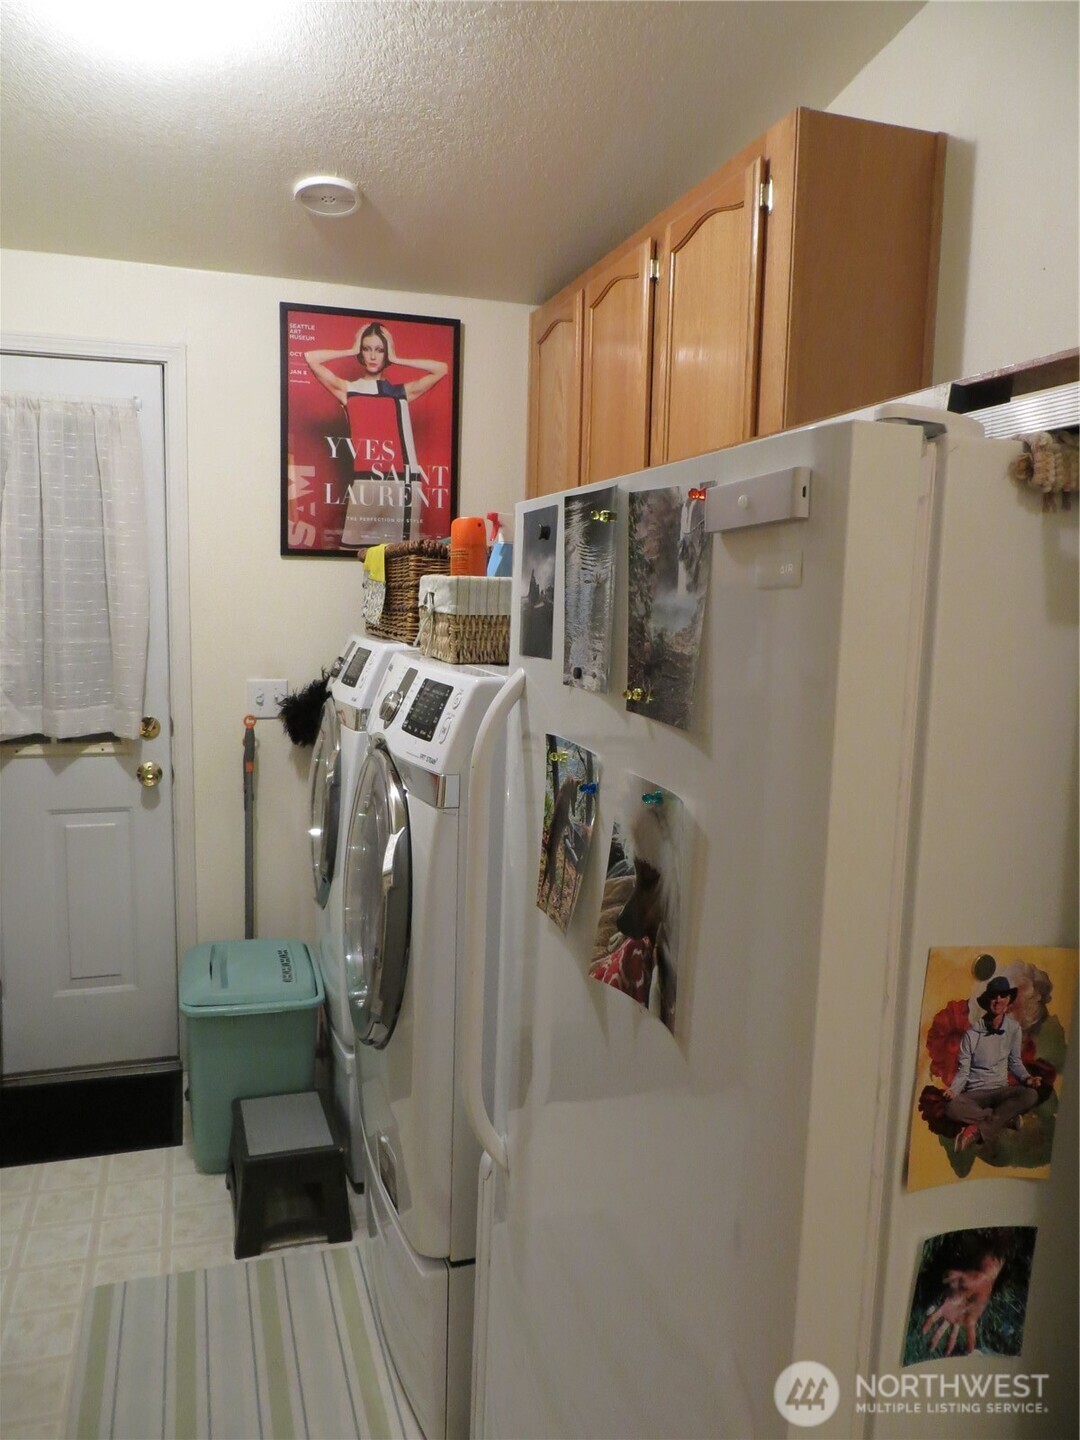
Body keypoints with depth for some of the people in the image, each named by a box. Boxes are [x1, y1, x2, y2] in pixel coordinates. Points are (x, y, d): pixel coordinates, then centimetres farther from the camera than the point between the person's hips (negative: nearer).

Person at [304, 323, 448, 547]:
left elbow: (442, 369, 10)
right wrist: (352, 351, 13)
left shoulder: (401, 392, 17)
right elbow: (311, 358, 4)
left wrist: (397, 360, 13)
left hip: (402, 481, 1)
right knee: (354, 546, -9)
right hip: (365, 481, -1)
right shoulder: (347, 389, 14)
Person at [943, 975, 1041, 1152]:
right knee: (952, 1108, -35)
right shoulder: (972, 1034, -9)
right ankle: (1006, 1117, -17)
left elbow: (1014, 1062, 11)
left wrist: (1026, 1078, -11)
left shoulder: (1014, 1029, -1)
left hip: (1001, 1090, 2)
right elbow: (963, 1071, -4)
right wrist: (952, 1090, -24)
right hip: (975, 1093, -2)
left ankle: (978, 1130, -28)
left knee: (1030, 1095, -32)